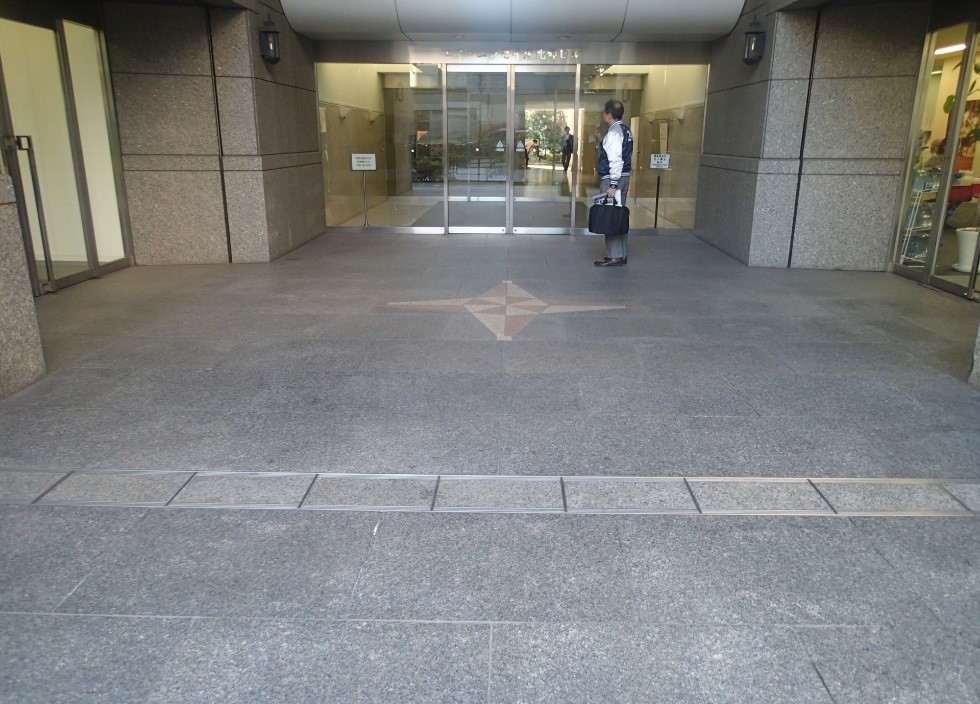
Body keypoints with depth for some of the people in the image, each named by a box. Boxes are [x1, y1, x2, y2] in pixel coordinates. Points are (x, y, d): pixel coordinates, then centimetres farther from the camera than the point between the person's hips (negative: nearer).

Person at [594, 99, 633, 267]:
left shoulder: (613, 132, -15)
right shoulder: (625, 130, 14)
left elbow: (615, 161, -22)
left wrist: (612, 185, -24)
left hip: (612, 179, -10)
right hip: (624, 177, 10)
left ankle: (614, 256, -4)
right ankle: (621, 254, 17)